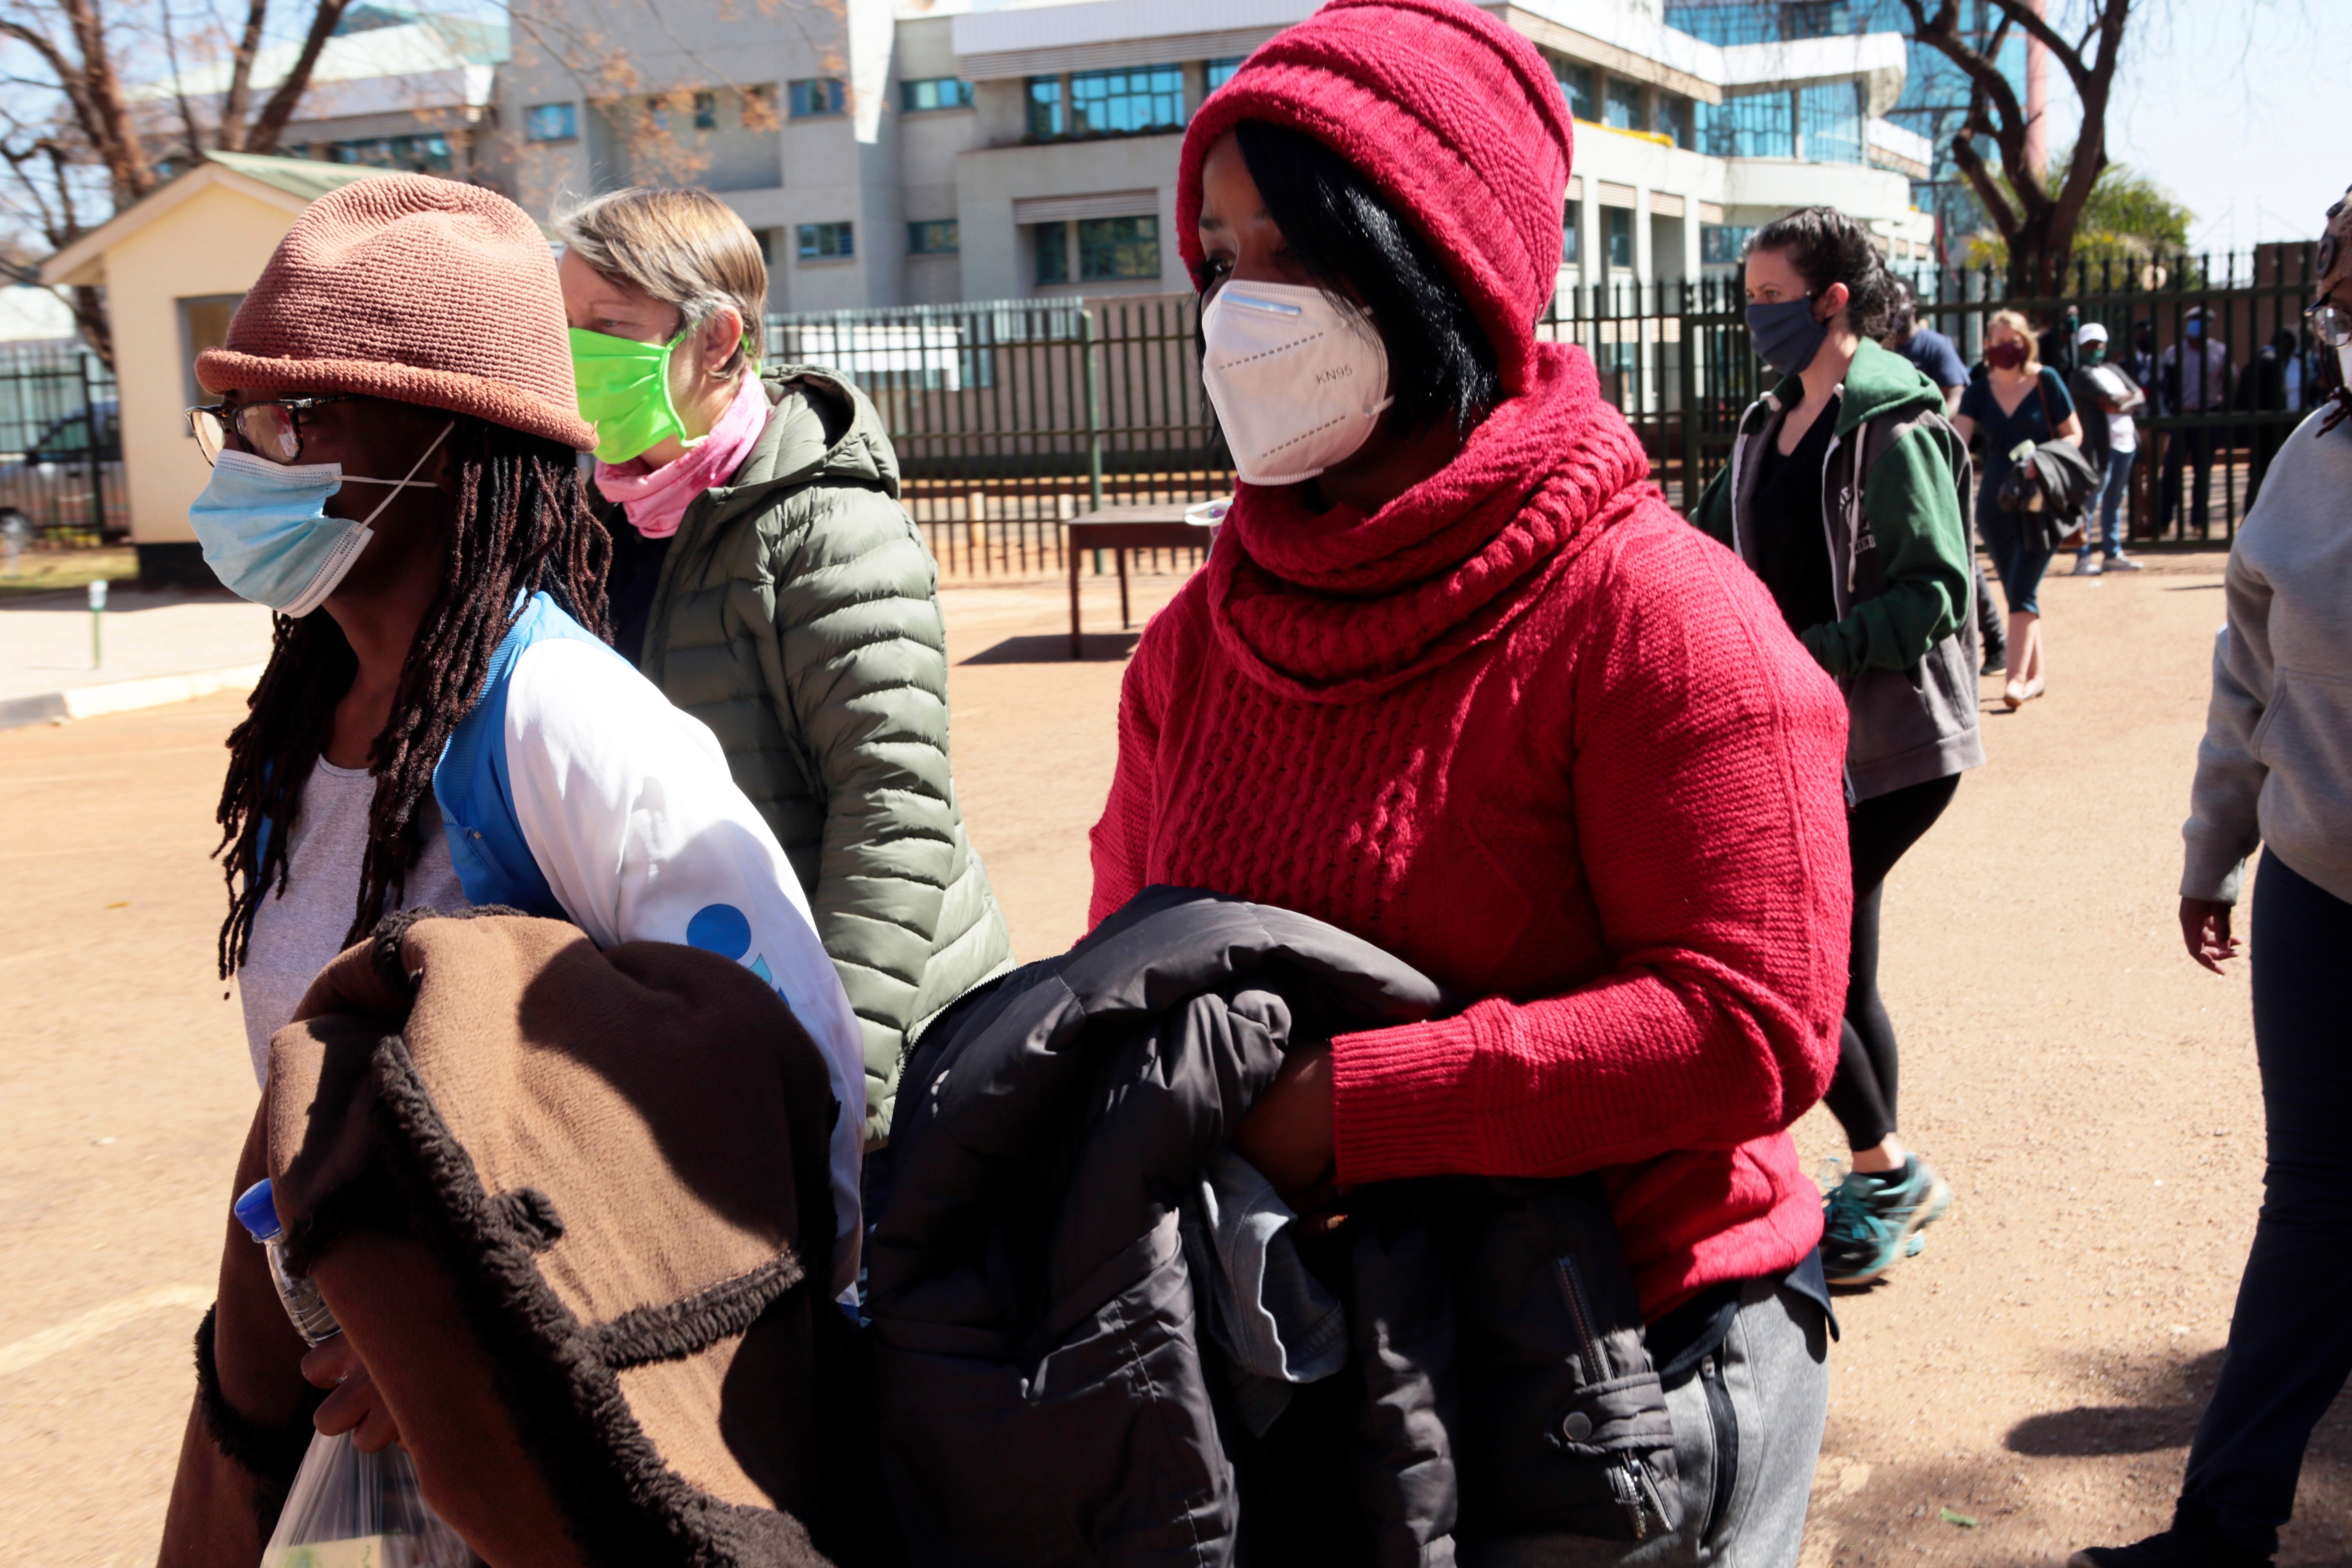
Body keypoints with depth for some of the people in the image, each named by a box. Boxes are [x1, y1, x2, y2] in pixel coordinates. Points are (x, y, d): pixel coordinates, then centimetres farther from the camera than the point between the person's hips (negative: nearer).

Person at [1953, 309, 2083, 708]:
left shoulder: (2046, 381, -4)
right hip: (1995, 498, 4)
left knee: (2024, 590, -12)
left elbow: (2074, 434, 0)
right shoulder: (1979, 390, 4)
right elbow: (1958, 438, -8)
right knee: (2014, 591, 9)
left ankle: (2017, 678, -15)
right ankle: (2035, 675, 20)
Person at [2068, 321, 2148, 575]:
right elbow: (2112, 400, -17)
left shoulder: (2114, 371, 20)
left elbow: (2139, 396, 9)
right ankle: (2083, 558, -8)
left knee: (2115, 500, 12)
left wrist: (2122, 403, -9)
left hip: (2125, 442, 8)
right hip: (2099, 443, -8)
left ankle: (2112, 554, 19)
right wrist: (2128, 397, 2)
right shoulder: (2081, 375, -6)